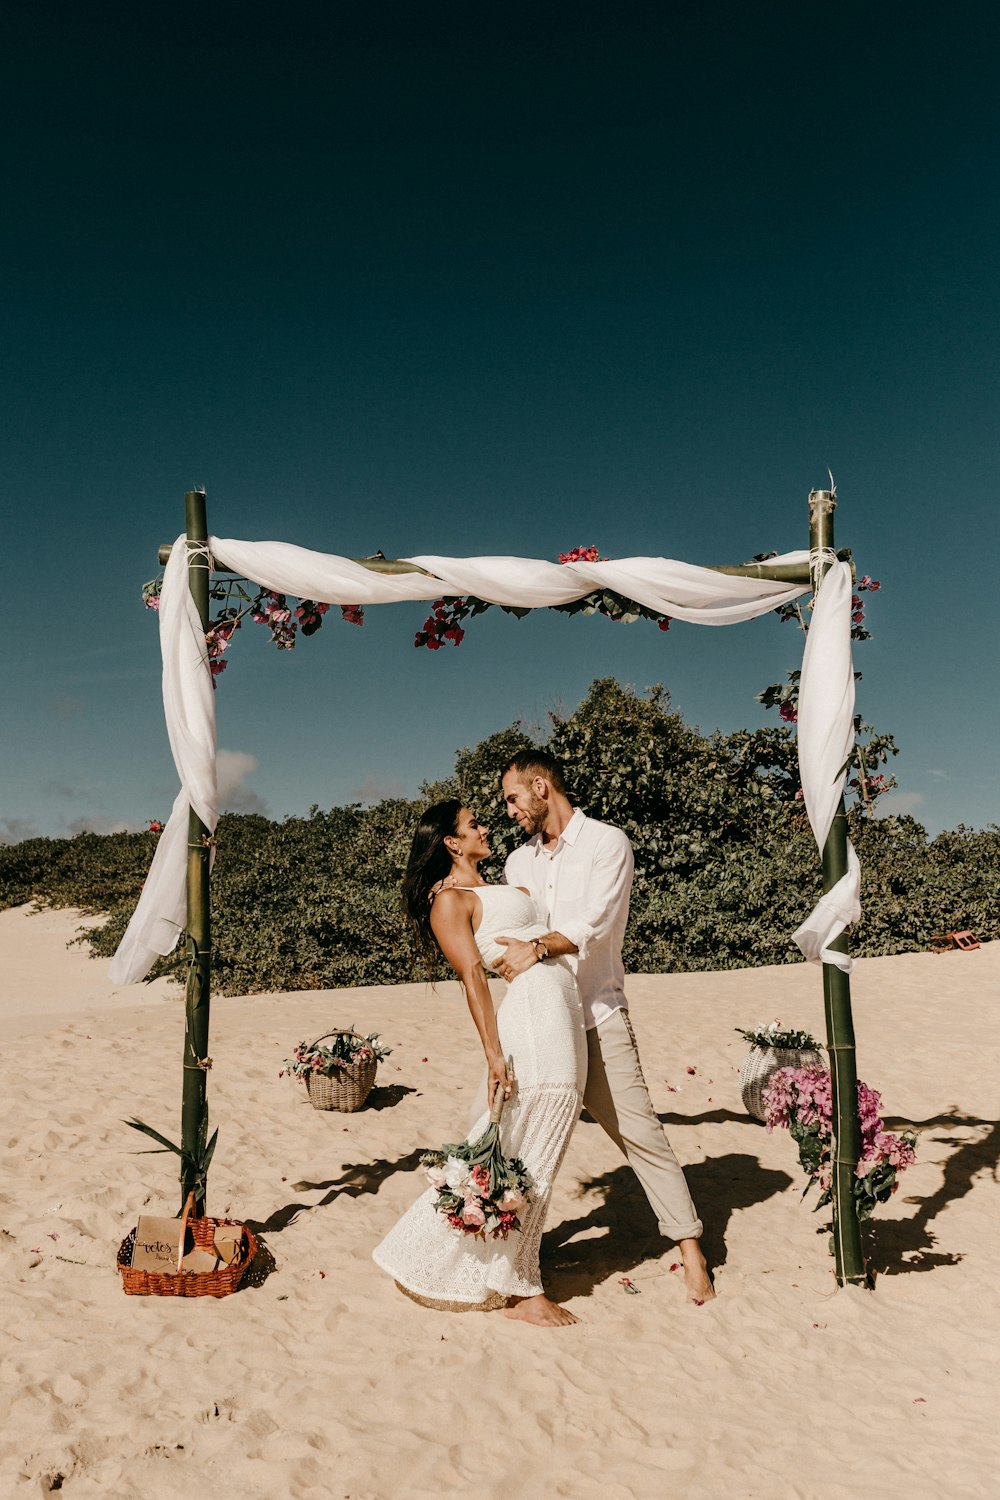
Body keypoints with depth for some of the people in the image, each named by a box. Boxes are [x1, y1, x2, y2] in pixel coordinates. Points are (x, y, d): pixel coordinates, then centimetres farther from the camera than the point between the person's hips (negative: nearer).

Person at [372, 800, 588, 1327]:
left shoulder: (491, 889, 24)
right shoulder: (450, 899, -4)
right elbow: (472, 975, -14)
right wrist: (494, 1054, -17)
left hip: (562, 1016, 9)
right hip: (531, 1012, -9)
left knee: (530, 1156, 13)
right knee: (526, 1159, -2)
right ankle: (519, 1290, 10)